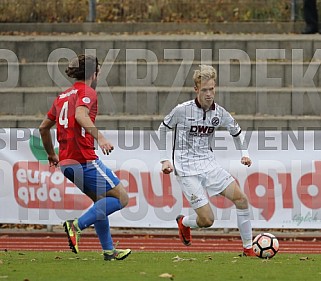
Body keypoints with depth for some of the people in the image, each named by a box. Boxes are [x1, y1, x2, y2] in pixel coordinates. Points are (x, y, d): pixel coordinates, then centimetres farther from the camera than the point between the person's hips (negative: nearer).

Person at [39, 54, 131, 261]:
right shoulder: (87, 92, -6)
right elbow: (80, 115, -27)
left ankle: (109, 250, 16)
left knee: (101, 201, 19)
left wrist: (51, 154, 38)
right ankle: (77, 225, -16)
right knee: (121, 197, -5)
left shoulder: (63, 96, 19)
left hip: (66, 163, 9)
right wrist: (99, 137, -37)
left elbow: (44, 127, 26)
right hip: (84, 160, -9)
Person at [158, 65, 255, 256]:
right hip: (187, 169, -5)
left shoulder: (219, 113, 0)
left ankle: (248, 249, 0)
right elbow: (163, 129, 4)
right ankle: (184, 223, 23)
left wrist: (244, 153, 4)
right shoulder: (183, 110, -12)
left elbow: (237, 131, 19)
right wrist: (165, 159, 0)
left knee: (241, 198, -11)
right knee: (207, 220, -14)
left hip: (209, 164, 5)